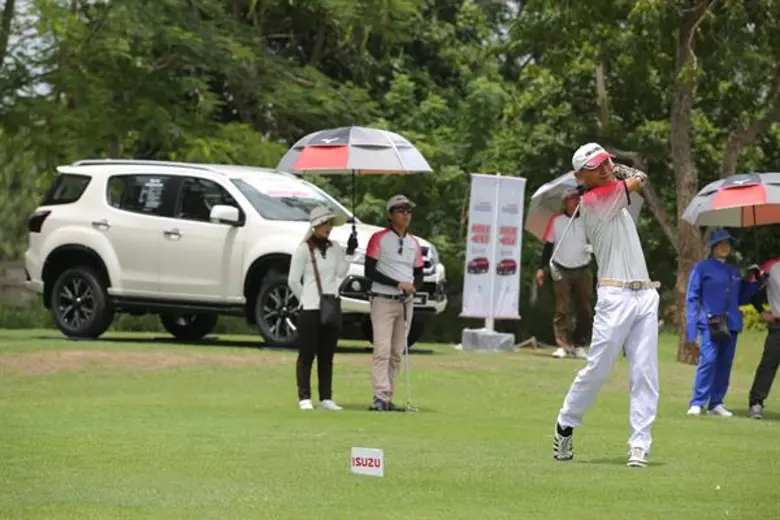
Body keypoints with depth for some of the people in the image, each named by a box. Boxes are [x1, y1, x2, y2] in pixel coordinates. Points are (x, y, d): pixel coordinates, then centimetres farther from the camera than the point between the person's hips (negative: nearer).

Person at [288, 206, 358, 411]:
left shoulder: (335, 248, 11)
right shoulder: (304, 249, -5)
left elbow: (341, 273, 0)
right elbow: (293, 280, -3)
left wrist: (349, 252, -7)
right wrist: (306, 300, 1)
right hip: (310, 309, -6)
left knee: (327, 356, 8)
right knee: (307, 355, -4)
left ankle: (326, 398, 11)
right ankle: (304, 398, -1)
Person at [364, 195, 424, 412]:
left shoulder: (413, 243, 14)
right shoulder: (379, 239, -4)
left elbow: (419, 274, 16)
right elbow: (370, 271, -11)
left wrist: (413, 286, -7)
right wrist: (398, 284, -18)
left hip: (405, 303, 6)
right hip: (383, 301, -6)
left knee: (397, 354, 5)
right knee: (382, 351, -15)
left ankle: (388, 400, 8)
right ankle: (380, 398, -21)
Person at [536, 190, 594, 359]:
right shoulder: (556, 221, 2)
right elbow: (548, 246, 5)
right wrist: (541, 268, -1)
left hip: (583, 271, 1)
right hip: (561, 270, -1)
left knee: (584, 310, 2)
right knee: (561, 310, -6)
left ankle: (579, 345, 11)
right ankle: (563, 345, -7)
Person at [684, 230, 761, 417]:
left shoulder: (734, 271, 18)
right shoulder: (702, 268, 3)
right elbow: (692, 298, -1)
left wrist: (755, 284, 7)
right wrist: (692, 325, -9)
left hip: (731, 324, 6)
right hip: (710, 324, -6)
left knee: (725, 363, 4)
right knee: (708, 360, -16)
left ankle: (716, 403, 12)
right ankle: (697, 403, -14)